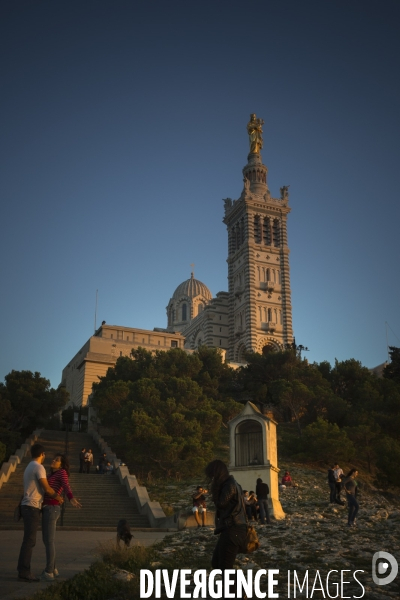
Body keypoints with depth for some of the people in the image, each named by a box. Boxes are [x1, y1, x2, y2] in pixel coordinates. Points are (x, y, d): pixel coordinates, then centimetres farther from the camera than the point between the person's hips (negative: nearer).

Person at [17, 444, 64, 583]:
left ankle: (23, 570, 16)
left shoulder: (29, 467, 17)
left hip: (28, 506, 10)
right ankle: (24, 571, -6)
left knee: (28, 540, 12)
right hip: (32, 507, -10)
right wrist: (58, 497, 1)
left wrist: (54, 495, 21)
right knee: (29, 540, -7)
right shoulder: (38, 467, -13)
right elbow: (47, 488, -15)